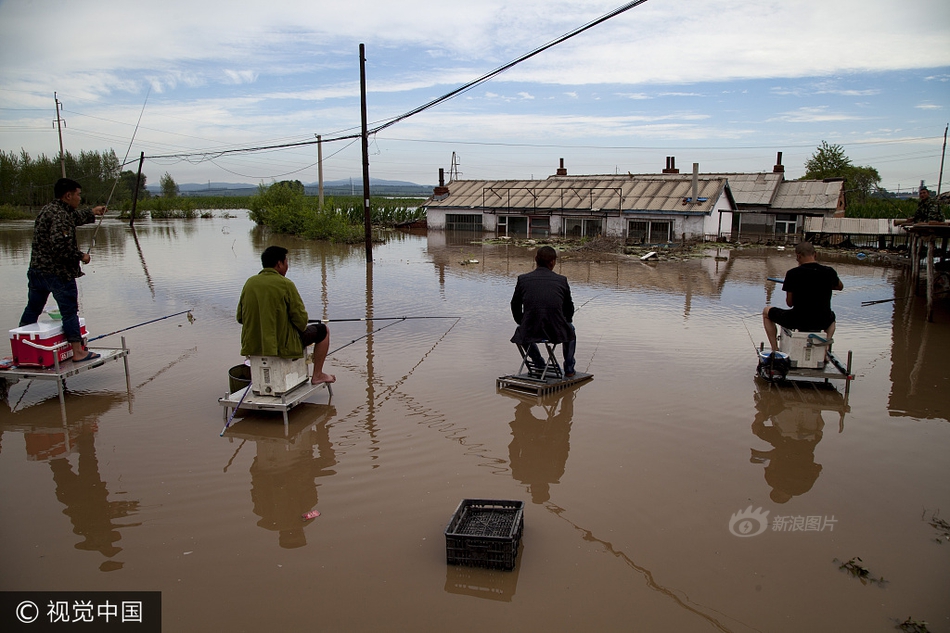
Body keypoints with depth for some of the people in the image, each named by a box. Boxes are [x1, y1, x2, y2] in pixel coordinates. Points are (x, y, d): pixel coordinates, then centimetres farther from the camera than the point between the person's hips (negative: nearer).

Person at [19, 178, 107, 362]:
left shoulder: (47, 209, 13)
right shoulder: (60, 215, -18)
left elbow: (74, 218, 32)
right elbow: (61, 246, -28)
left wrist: (92, 213, 41)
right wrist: (81, 256, -15)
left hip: (36, 269, 10)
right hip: (59, 273, -10)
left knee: (32, 310, 18)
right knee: (69, 311, -3)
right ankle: (78, 352, 1)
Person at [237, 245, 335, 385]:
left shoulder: (249, 283, 1)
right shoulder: (285, 285, -16)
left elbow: (240, 317, 7)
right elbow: (300, 319, -15)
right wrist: (302, 328, 7)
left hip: (252, 346, 7)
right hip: (282, 346, -7)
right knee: (323, 330, 14)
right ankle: (317, 375, 18)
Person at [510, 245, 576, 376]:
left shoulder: (523, 279, 2)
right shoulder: (561, 280, 1)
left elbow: (515, 307, 12)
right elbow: (569, 310, 12)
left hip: (530, 331, 0)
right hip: (556, 332, 0)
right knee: (569, 328, 36)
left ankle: (540, 365, 47)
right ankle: (569, 369, 40)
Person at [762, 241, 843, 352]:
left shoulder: (793, 274, -13)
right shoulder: (829, 272, -3)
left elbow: (789, 303, -5)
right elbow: (840, 286, 20)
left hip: (797, 322, -4)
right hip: (822, 323, 4)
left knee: (766, 311, 22)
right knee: (831, 316, 41)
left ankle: (775, 350, 14)